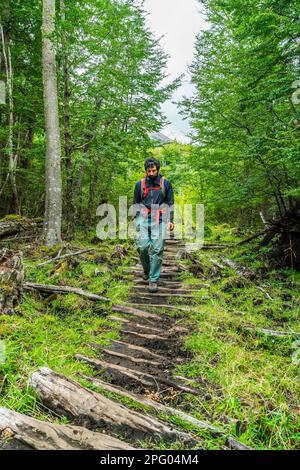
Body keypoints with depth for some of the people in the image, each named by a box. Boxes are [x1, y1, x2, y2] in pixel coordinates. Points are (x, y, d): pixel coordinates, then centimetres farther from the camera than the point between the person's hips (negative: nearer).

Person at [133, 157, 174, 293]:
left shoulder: (166, 183, 7)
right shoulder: (140, 184, 10)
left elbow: (170, 203, 8)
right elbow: (136, 203, 15)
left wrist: (171, 220, -1)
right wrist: (136, 220, 7)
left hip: (159, 221, -1)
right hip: (143, 220, 1)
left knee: (157, 250, -5)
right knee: (142, 247, -8)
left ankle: (153, 280, 2)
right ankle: (146, 269, 22)